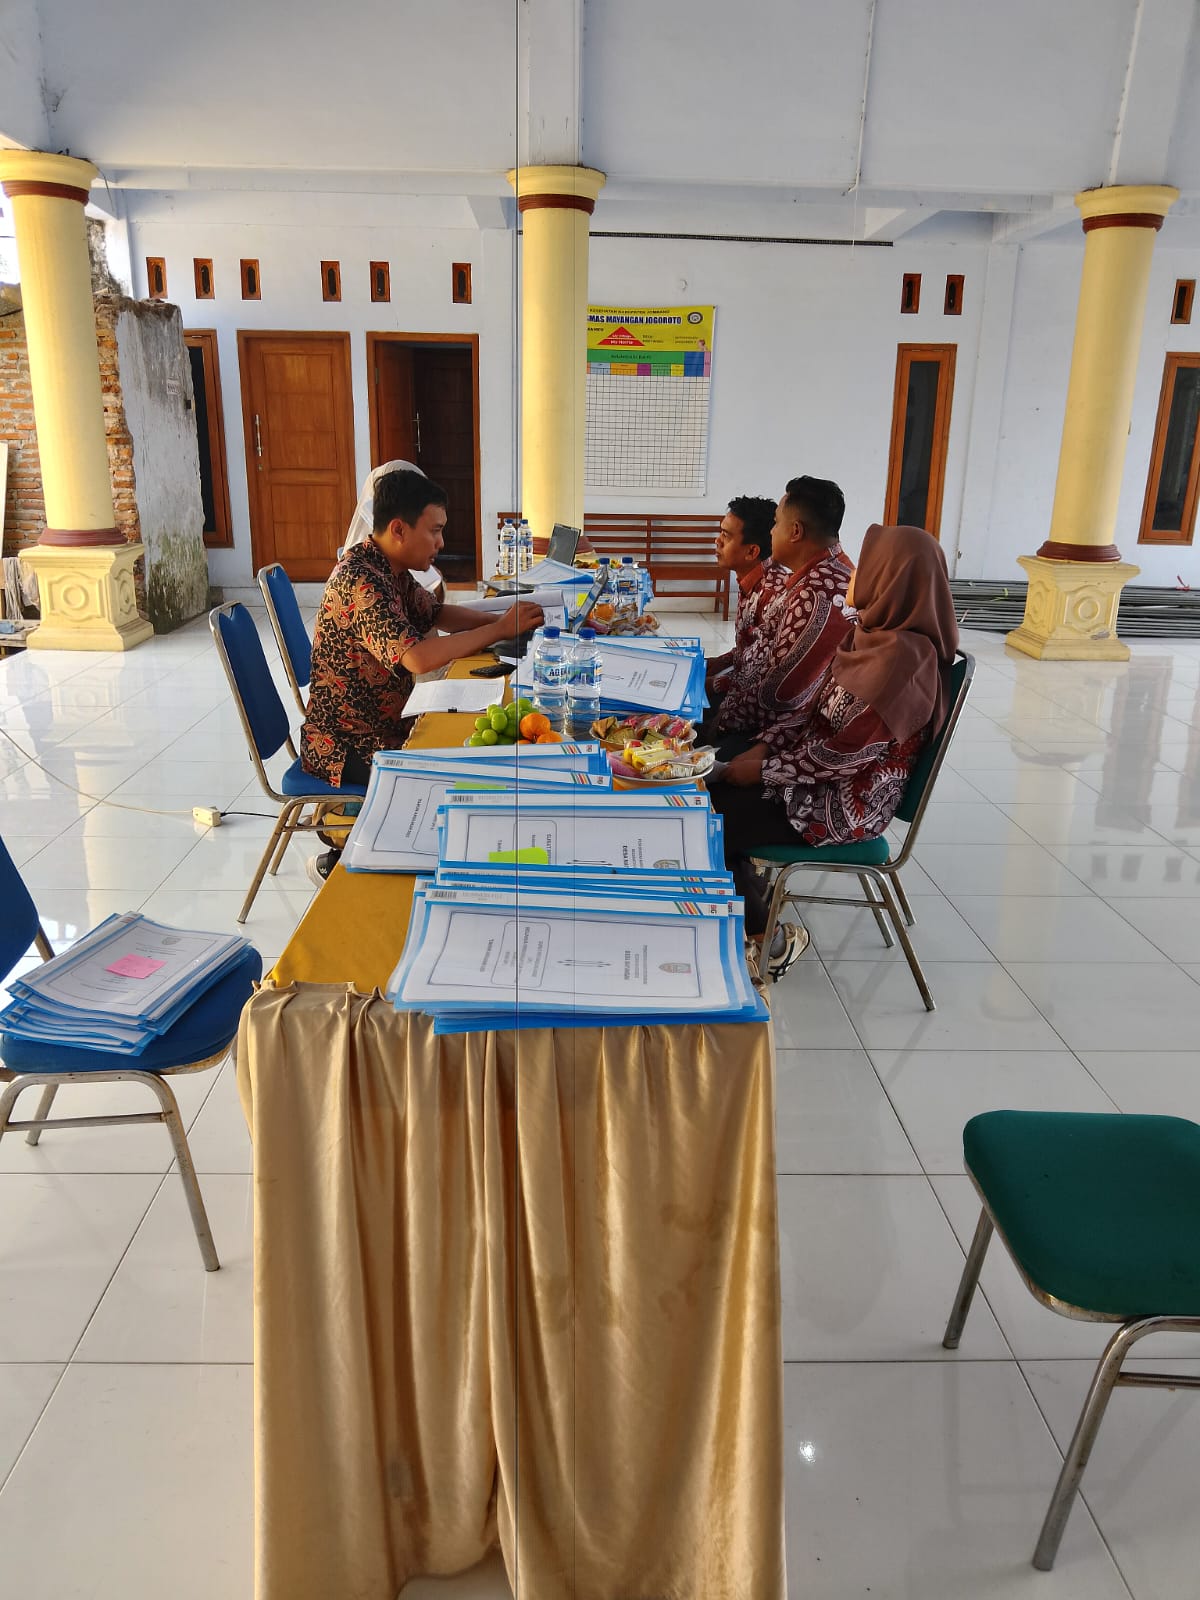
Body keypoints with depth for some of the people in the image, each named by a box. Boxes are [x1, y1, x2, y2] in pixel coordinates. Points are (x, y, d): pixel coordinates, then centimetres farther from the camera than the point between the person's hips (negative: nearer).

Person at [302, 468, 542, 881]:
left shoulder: (392, 569, 4)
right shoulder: (359, 580, -26)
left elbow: (438, 613, 15)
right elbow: (418, 657, -36)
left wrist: (500, 619, -4)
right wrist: (501, 629, -26)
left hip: (382, 725, 9)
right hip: (346, 747, -9)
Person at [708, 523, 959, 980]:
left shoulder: (902, 658, -25)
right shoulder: (874, 635, 5)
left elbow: (843, 753, -25)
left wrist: (764, 768, -15)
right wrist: (765, 746, -1)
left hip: (845, 805, -9)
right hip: (822, 776, 9)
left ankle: (771, 937, 10)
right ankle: (753, 898, 20)